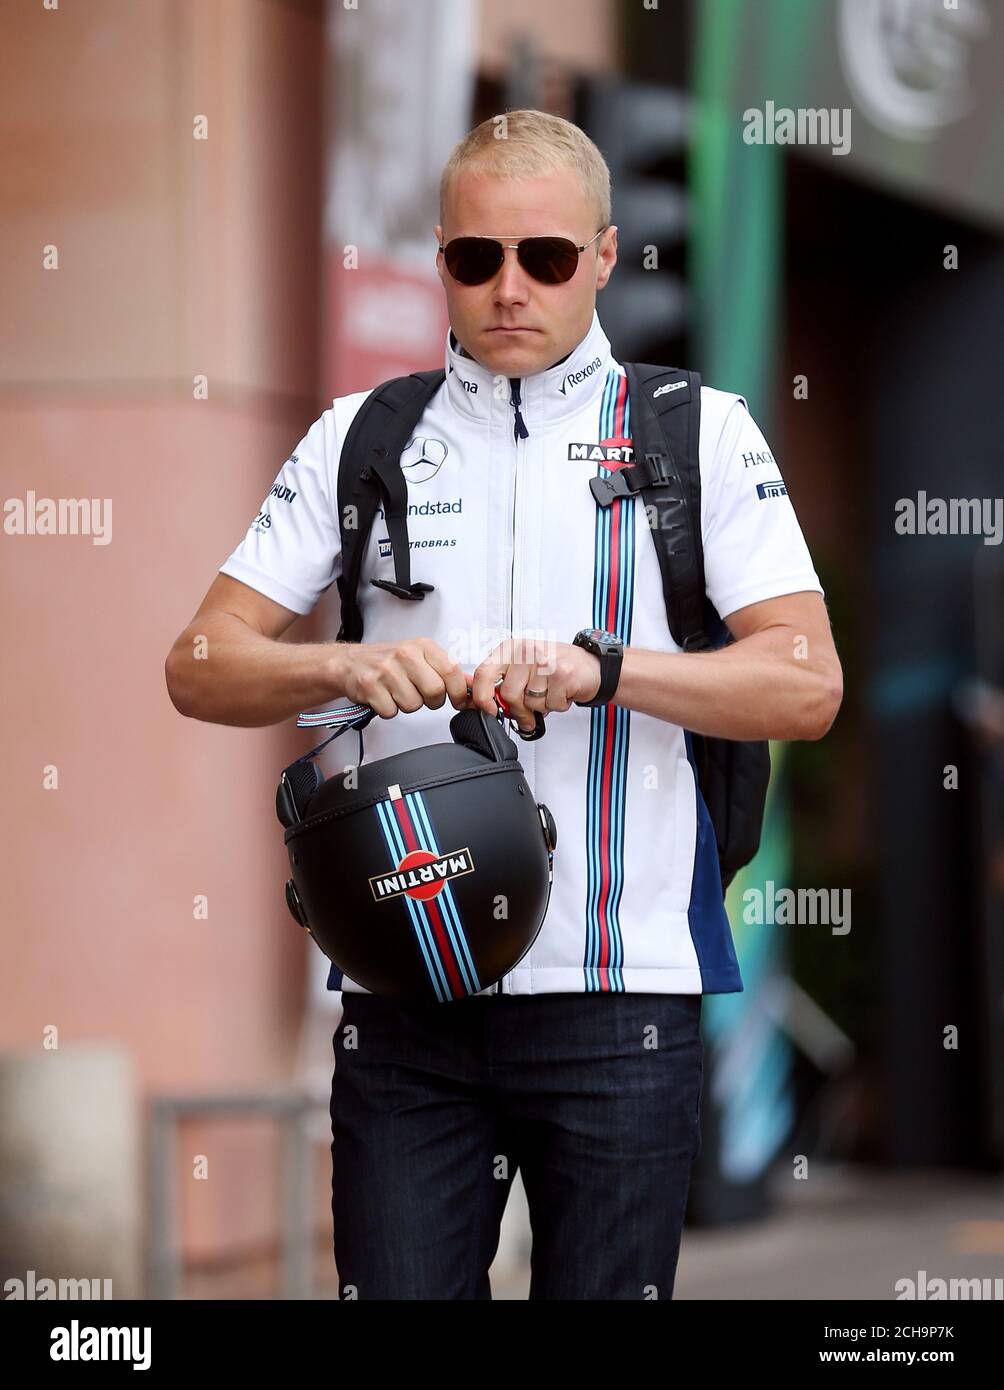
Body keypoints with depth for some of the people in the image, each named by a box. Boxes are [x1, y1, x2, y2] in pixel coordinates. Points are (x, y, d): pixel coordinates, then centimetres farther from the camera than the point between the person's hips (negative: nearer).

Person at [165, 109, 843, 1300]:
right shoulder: (360, 439, 13)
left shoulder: (700, 433, 7)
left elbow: (806, 683, -2)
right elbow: (200, 667, 8)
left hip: (620, 990, -1)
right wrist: (345, 671, -13)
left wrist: (602, 670, -17)